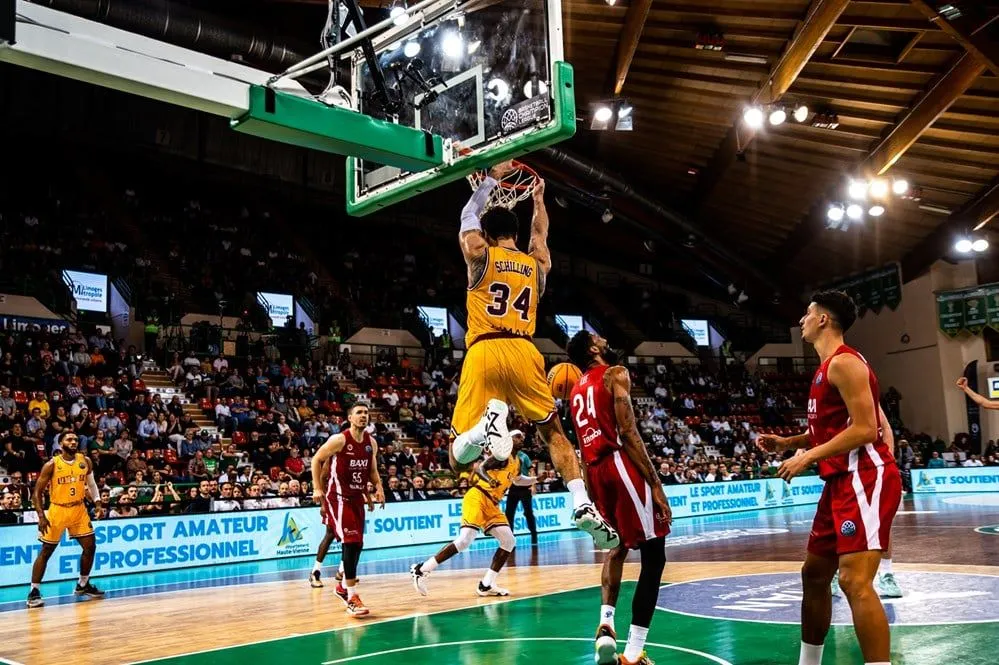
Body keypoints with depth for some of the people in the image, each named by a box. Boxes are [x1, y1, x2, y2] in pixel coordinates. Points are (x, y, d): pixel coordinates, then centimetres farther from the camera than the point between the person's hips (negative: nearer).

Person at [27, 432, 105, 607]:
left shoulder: (85, 461, -2)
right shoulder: (52, 465, -14)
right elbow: (38, 491, -10)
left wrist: (97, 499, 7)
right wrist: (41, 516, -17)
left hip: (79, 509, 4)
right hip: (57, 510, -4)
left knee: (90, 546, 5)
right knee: (46, 551, -1)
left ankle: (83, 585, 22)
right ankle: (34, 592, 7)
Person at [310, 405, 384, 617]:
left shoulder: (371, 443, 4)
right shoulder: (339, 440, -15)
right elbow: (316, 459, -7)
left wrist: (379, 487, -2)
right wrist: (317, 488, -14)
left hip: (357, 497, 7)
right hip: (338, 497, -7)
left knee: (357, 544, 13)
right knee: (350, 542, -16)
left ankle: (344, 587, 33)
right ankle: (352, 598, -13)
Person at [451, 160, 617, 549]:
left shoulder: (479, 255, 12)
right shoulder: (537, 263, 20)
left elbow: (467, 219, 31)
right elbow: (539, 234, 43)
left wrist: (492, 178, 39)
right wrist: (538, 198, 55)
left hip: (484, 353, -2)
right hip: (523, 352, 2)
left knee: (460, 457, 1)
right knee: (554, 432, 17)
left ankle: (492, 416, -34)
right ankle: (583, 505, -4)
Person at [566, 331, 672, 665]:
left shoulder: (576, 391, 20)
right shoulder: (615, 374, -3)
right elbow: (628, 432, -14)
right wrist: (655, 484, -16)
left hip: (596, 470, 8)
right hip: (620, 464, -8)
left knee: (617, 546, 26)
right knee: (653, 556, -3)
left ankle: (605, 624, 8)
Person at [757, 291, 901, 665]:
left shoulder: (843, 362, -13)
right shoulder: (828, 367, 19)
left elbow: (864, 429, -21)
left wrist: (807, 457, -17)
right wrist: (787, 443, 14)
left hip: (866, 478, -11)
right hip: (842, 480, 11)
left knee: (855, 580, -19)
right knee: (814, 574, 16)